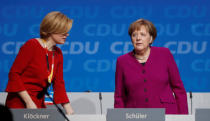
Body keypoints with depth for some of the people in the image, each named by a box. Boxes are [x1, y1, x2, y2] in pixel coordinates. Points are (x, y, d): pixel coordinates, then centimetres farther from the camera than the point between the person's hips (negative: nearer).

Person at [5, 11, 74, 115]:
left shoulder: (58, 53, 8)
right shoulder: (31, 45, -12)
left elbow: (59, 84, 9)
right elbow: (14, 73, -13)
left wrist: (68, 110, 0)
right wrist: (28, 102, -18)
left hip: (38, 104, 7)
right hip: (19, 104, -7)